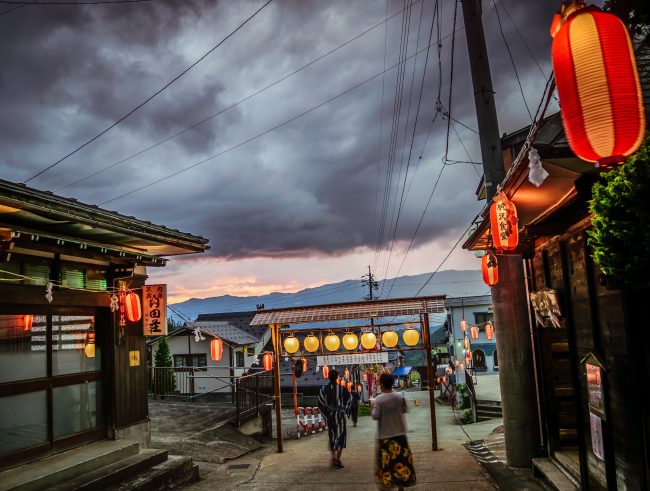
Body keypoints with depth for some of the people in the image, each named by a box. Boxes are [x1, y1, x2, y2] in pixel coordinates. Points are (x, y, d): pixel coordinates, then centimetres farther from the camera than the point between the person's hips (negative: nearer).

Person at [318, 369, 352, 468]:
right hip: (340, 415, -2)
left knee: (332, 436, 16)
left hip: (329, 416, 2)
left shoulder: (324, 389, -5)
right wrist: (345, 411, 13)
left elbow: (320, 403, -8)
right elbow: (349, 400, -1)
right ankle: (338, 459, 3)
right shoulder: (341, 388, -9)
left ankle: (333, 457, 6)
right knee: (341, 436, 8)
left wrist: (326, 413, 3)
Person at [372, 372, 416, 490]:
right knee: (401, 458, 12)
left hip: (384, 435, -3)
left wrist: (373, 408, 1)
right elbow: (404, 410, 10)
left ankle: (386, 483, 11)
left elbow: (375, 416, -17)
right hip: (399, 433, 3)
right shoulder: (399, 397, -3)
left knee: (386, 461, 6)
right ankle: (401, 484, 19)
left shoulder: (378, 399, -15)